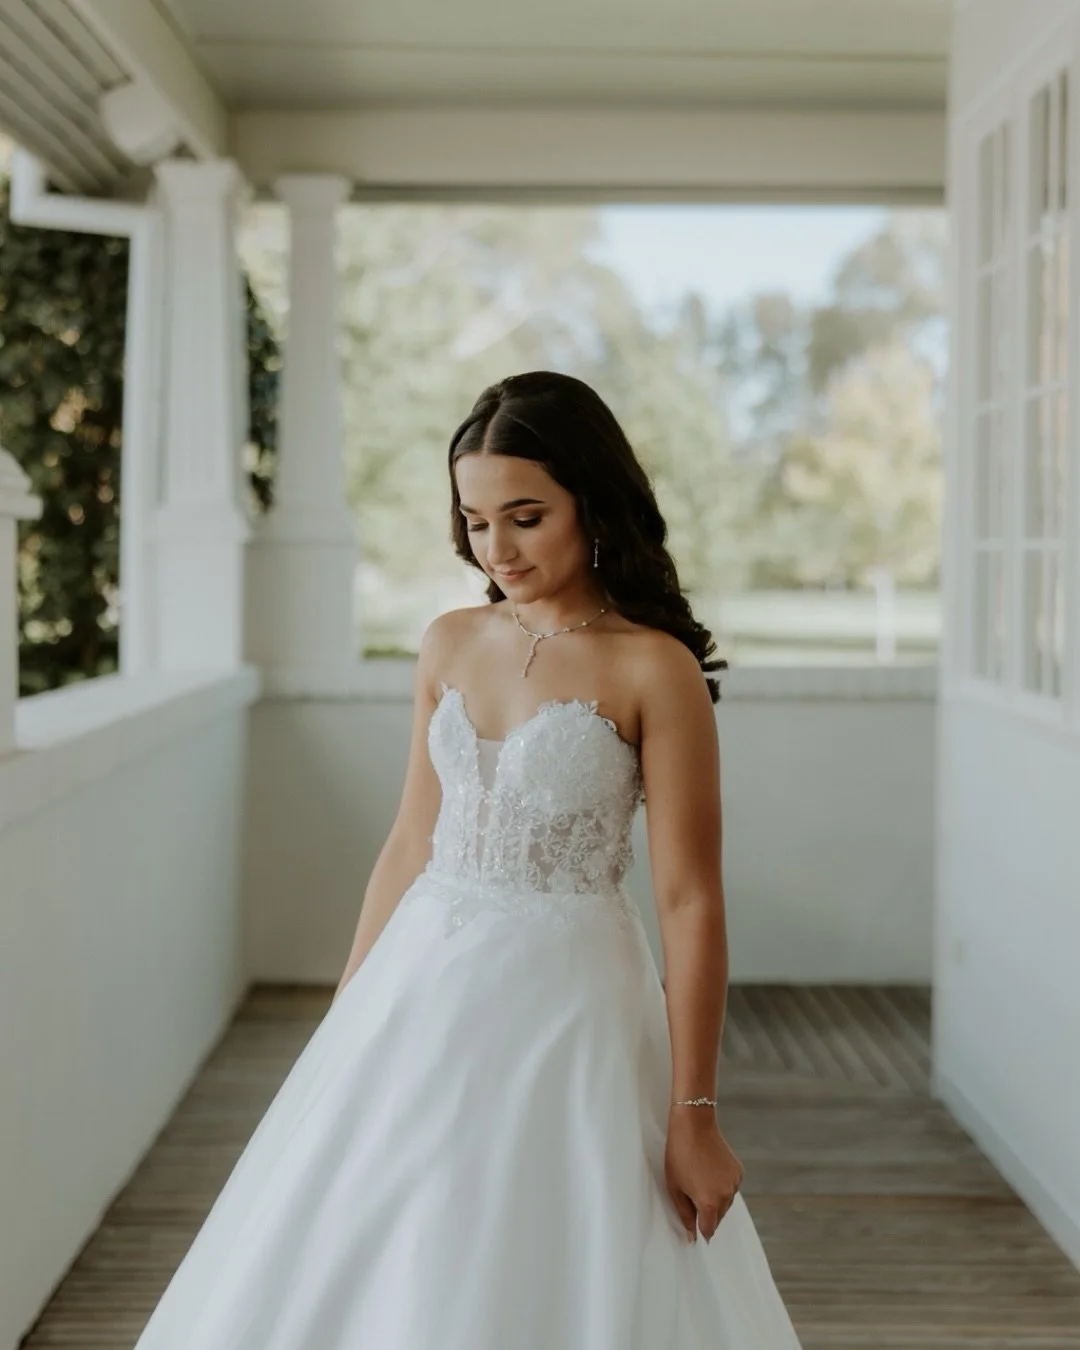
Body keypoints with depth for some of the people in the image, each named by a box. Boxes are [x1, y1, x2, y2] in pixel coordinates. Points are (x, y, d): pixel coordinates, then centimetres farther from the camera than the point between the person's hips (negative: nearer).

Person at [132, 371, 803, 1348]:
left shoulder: (652, 669, -11)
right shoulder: (451, 644, 6)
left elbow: (691, 902, -12)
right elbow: (411, 844, 11)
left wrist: (694, 1115, -13)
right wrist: (347, 1015, 13)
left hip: (566, 1009, -5)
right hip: (423, 992, 6)